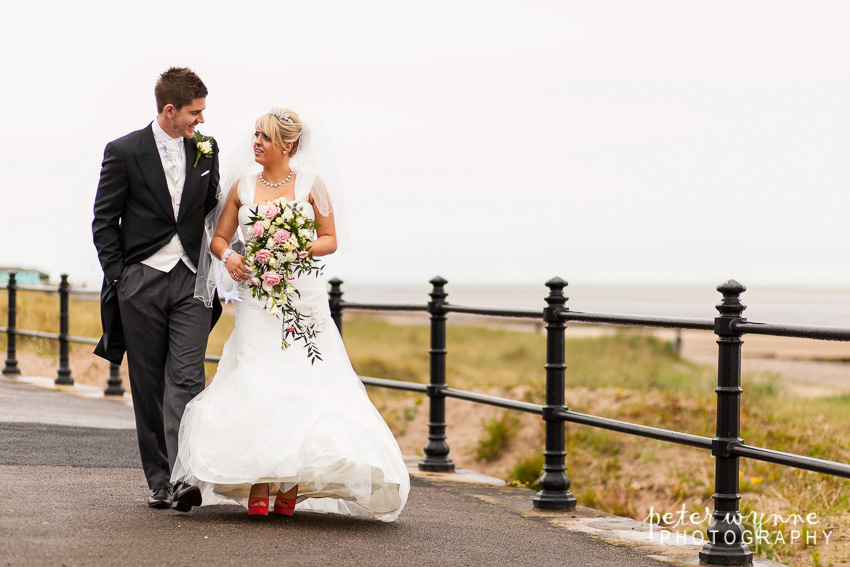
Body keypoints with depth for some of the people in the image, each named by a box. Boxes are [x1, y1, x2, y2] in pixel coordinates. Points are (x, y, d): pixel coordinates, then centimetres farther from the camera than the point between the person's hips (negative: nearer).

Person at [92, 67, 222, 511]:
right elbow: (104, 221, 2)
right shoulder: (123, 152, -1)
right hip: (141, 282, -1)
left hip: (191, 281, 2)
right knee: (148, 385, 3)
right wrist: (117, 276, -4)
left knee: (186, 378, -12)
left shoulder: (206, 150, 9)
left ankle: (185, 478, -20)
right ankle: (158, 480, 10)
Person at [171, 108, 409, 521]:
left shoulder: (312, 185, 3)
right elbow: (218, 238, 13)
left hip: (302, 296, -1)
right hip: (256, 298, 1)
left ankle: (290, 488, 1)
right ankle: (257, 490, -7)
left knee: (298, 385, -5)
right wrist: (229, 257, -9)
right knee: (255, 386, -8)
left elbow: (330, 239, 4)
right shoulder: (243, 187, 9)